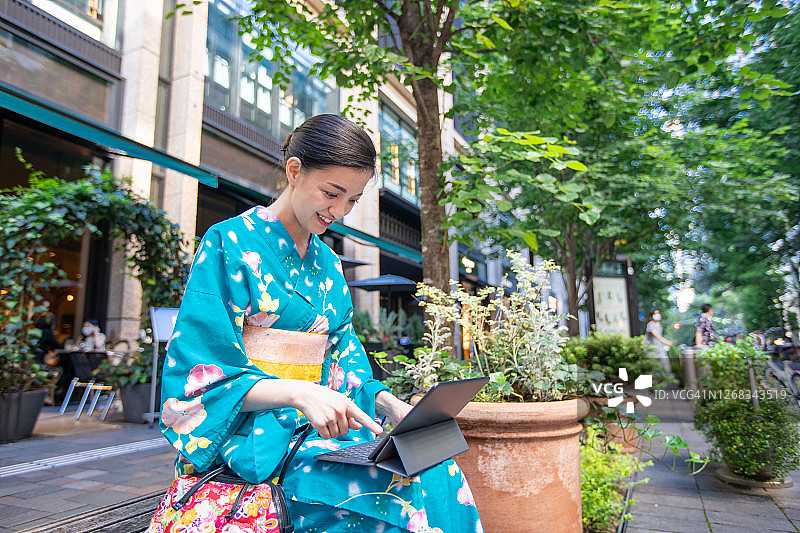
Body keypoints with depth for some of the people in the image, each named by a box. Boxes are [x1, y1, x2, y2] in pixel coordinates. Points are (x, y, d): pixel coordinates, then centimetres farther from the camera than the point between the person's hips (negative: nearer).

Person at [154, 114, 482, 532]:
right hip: (257, 438, -6)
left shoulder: (328, 263, 15)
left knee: (436, 467, -22)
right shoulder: (229, 244, -6)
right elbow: (204, 377, -11)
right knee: (397, 484, -31)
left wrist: (386, 402, -5)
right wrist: (297, 392, -26)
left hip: (326, 426, 6)